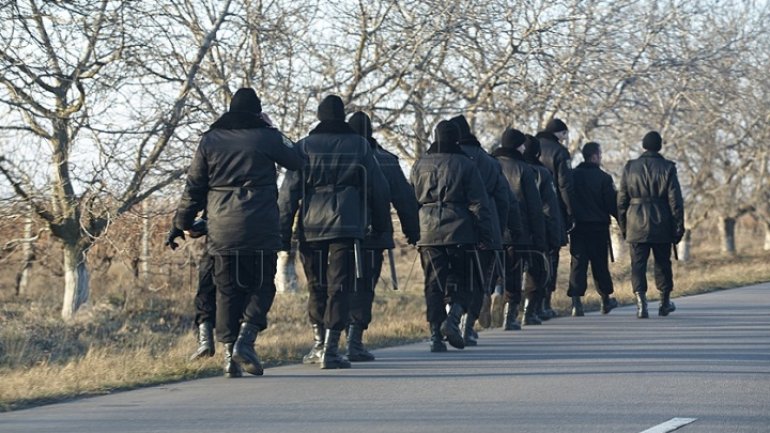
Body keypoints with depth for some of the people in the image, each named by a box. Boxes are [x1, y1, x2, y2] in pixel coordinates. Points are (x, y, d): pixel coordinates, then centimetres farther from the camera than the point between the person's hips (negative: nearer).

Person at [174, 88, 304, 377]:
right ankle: (246, 339, -12)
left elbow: (194, 186, 9)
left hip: (222, 230, 3)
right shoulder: (266, 137, 0)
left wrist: (185, 222, 18)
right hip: (260, 228, -2)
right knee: (261, 286, 8)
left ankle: (228, 350, 3)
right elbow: (295, 162, 12)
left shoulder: (210, 140, 8)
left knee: (227, 290, 9)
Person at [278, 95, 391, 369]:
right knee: (339, 287, -1)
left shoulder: (304, 147, 3)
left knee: (316, 287, 15)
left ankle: (319, 345, 22)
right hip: (347, 226, -1)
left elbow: (289, 192, -1)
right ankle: (330, 349, -9)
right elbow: (379, 190, 8)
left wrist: (283, 234, 1)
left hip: (312, 227, 1)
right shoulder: (359, 146, 5)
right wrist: (382, 226, 19)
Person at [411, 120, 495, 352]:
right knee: (459, 281, 9)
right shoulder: (465, 165, -2)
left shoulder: (420, 165, 7)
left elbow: (412, 200, 13)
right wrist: (486, 235, 0)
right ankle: (453, 316, -15)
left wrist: (412, 231, 23)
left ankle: (435, 335, 1)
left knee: (433, 284, 6)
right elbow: (479, 203, -3)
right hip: (459, 232, -2)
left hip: (428, 234, 3)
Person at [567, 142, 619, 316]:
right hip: (598, 226, -2)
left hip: (577, 227, 2)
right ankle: (605, 300, 22)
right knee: (600, 264, 10)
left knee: (578, 264, 0)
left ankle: (576, 302, -11)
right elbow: (613, 204, -8)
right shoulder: (603, 178, -9)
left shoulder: (572, 175, 1)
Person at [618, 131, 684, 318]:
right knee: (663, 264, 14)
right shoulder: (667, 168, -3)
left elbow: (621, 200, 5)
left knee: (638, 264, 0)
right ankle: (665, 302, 25)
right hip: (661, 226, 0)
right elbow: (675, 201, -4)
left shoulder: (630, 167, 2)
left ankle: (641, 301, -18)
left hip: (636, 226, 0)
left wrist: (623, 226, 12)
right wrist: (678, 227, 1)